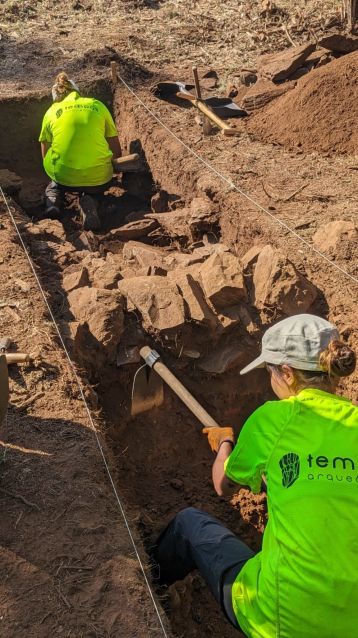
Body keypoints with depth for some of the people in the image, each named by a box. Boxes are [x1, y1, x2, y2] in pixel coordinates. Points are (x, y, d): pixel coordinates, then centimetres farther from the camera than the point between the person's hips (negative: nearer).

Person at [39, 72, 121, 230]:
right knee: (94, 189, 35)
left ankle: (53, 198, 5)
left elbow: (45, 156, 19)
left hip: (63, 175, 1)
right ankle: (88, 200, 1)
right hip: (98, 178, -1)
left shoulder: (51, 111, 13)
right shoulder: (98, 105, 13)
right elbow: (117, 151, 15)